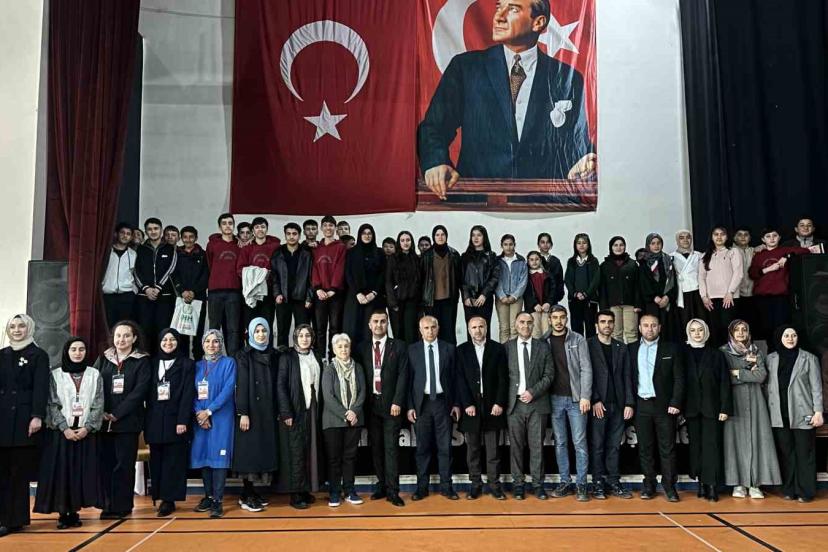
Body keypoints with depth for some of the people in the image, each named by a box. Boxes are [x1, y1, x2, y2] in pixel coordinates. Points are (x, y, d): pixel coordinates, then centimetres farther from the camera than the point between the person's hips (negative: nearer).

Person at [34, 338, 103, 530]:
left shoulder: (94, 375, 5)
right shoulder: (55, 375, 3)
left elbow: (98, 404, 1)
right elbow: (52, 404, -2)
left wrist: (87, 428, -10)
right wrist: (65, 428, -12)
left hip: (86, 431, 1)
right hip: (61, 431, -1)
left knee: (82, 472, 0)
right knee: (61, 471, -2)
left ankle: (75, 512, 9)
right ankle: (63, 513, 5)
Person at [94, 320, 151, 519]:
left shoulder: (142, 361, 1)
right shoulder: (103, 359, 10)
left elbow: (140, 390, -8)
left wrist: (117, 414, -13)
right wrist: (101, 412, -9)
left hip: (128, 420, -3)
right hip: (103, 420, 3)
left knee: (124, 464, 0)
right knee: (105, 463, 4)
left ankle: (121, 506, 9)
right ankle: (106, 504, 16)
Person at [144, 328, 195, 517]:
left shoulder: (187, 364, 1)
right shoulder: (153, 364, 13)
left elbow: (188, 394, -6)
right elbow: (148, 393, 11)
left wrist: (183, 420, -14)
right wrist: (146, 419, 3)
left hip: (175, 418, -4)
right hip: (155, 420, 4)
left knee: (173, 461, -2)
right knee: (157, 460, 5)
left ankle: (169, 499, 4)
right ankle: (159, 496, 13)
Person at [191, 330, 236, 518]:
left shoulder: (228, 363, 1)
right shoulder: (197, 366, 13)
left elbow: (228, 389, -9)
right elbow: (193, 392, 8)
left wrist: (209, 411, -14)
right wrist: (198, 413, -9)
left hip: (221, 417, -4)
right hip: (200, 417, 4)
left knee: (219, 455, -7)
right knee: (204, 456, 5)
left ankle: (217, 500, -6)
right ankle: (208, 496, 17)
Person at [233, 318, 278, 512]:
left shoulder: (273, 355, 10)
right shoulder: (244, 355, -3)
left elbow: (275, 385, 9)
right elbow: (242, 385, -10)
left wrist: (277, 411, 5)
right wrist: (243, 413, -17)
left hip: (267, 411, 5)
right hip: (250, 410, -5)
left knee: (264, 449, 5)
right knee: (249, 451, -4)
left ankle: (252, 492, 14)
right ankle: (246, 496, 2)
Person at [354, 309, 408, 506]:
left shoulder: (399, 346, 1)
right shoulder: (362, 348, 9)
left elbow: (402, 375, -4)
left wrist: (397, 402, -11)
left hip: (391, 404, -3)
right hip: (371, 404, 3)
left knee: (391, 447, -3)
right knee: (376, 447, 8)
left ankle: (392, 491, 0)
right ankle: (381, 485, 19)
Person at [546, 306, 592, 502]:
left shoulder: (578, 340, 0)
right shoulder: (544, 342, 5)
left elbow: (586, 369, -4)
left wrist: (585, 396, -12)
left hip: (576, 398, -2)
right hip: (554, 399, 2)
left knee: (579, 442, 0)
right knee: (560, 442, 8)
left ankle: (581, 484, 6)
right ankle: (565, 482, 16)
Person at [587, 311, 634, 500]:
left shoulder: (621, 348, 14)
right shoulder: (588, 345, 1)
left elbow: (627, 377, 10)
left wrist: (629, 403, 2)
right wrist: (595, 400, -12)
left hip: (618, 405, 4)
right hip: (598, 404, -4)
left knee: (614, 446, 6)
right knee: (597, 446, 0)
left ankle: (613, 482, 11)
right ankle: (598, 483, 6)